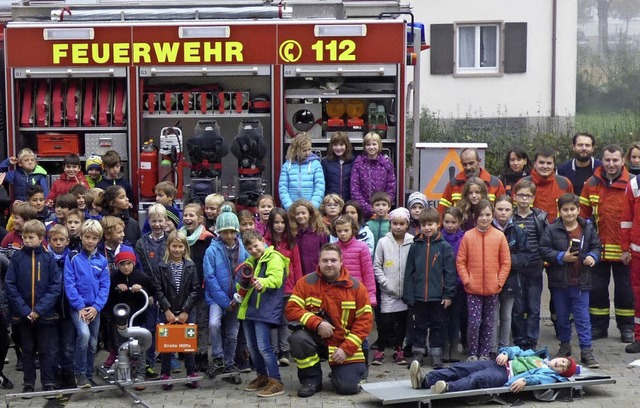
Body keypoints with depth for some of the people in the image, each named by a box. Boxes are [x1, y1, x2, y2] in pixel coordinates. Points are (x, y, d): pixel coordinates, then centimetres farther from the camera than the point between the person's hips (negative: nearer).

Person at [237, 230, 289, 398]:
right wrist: (242, 285, -1)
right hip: (248, 308, 8)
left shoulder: (274, 258, -5)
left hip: (265, 309, -8)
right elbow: (242, 283, 24)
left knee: (263, 346, -13)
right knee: (252, 347, 13)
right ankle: (262, 376, 27)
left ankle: (276, 381, -7)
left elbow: (276, 279, -21)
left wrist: (262, 283, -41)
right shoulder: (250, 262, 19)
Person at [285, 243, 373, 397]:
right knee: (298, 338, -33)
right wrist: (317, 323, -24)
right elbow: (291, 309, -10)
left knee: (348, 387, -17)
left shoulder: (356, 286, -3)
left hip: (344, 345, 0)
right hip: (316, 339, 0)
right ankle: (311, 380, -8)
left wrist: (346, 348, -12)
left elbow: (365, 319, -4)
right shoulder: (306, 282, -5)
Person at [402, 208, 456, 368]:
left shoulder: (445, 247, -4)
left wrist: (448, 294, -8)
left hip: (437, 295, -2)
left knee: (437, 325, 9)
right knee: (419, 325, 12)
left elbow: (450, 272, -4)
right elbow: (409, 272, 3)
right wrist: (408, 294, -1)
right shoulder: (415, 246, 2)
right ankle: (418, 353, 22)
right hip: (419, 295, 2)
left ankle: (436, 355, 19)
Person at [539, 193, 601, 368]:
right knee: (562, 317, 14)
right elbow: (544, 250, -8)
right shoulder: (551, 230, -4)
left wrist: (593, 256, -9)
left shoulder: (588, 228, 3)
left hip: (581, 281, 0)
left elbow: (596, 246, 11)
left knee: (583, 317, -1)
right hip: (559, 281, 0)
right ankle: (565, 346, 31)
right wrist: (562, 257, -17)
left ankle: (587, 351, 2)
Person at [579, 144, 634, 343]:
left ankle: (626, 327, 21)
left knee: (625, 289, 9)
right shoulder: (591, 184, 2)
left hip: (622, 249, -2)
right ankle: (598, 326, 22)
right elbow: (583, 214, 4)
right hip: (598, 248, 2)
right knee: (596, 289, 10)